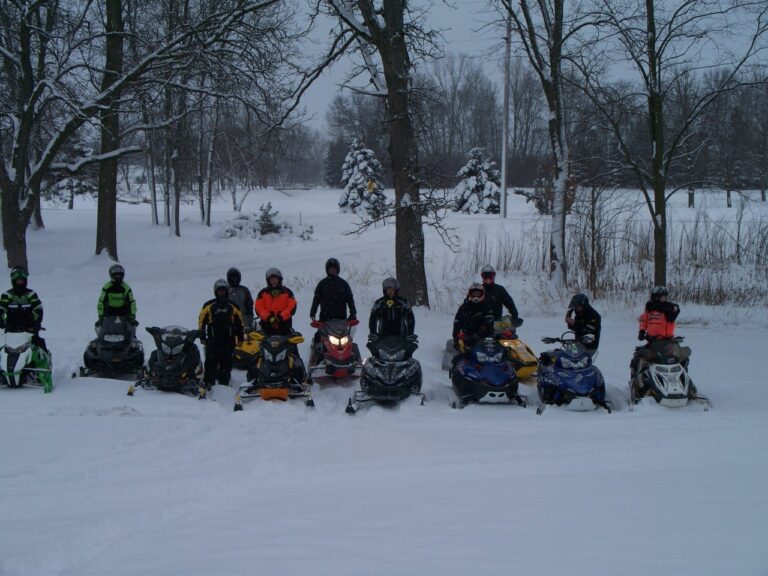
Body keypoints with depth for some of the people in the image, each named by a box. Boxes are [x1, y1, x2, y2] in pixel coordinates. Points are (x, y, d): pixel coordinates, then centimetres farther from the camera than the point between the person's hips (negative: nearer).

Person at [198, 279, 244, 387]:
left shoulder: (233, 307, 10)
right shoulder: (208, 306, 5)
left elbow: (239, 322, 15)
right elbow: (201, 321, 6)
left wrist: (240, 338, 11)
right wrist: (202, 336, 1)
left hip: (228, 340, 2)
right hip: (212, 339, -2)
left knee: (226, 362, 4)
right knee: (211, 362, -7)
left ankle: (224, 383, 10)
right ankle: (209, 382, -5)